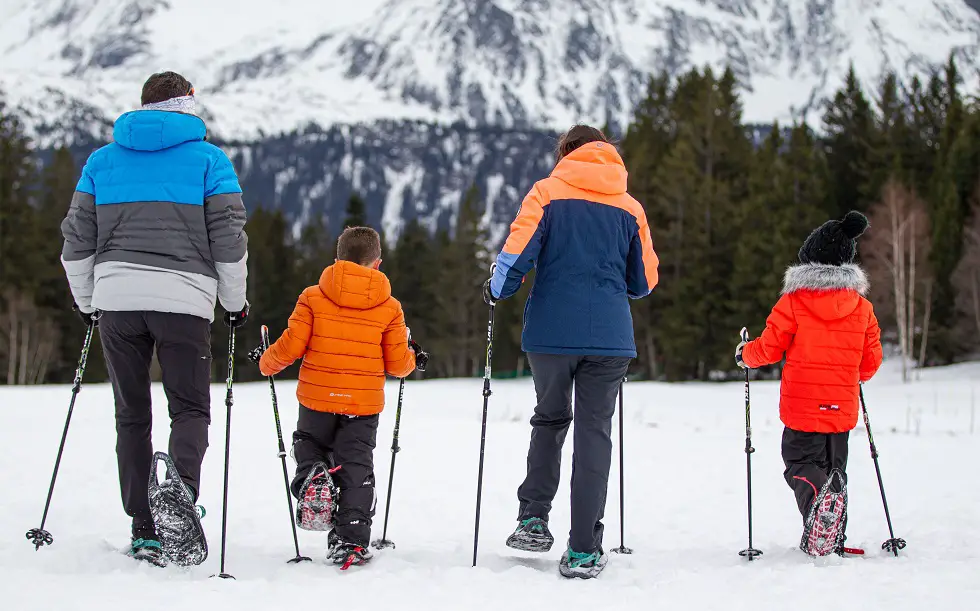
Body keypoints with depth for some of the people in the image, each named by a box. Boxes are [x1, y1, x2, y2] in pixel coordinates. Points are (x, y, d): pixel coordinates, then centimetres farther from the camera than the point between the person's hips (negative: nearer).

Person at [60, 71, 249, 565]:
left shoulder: (102, 159, 15)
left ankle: (145, 530, 8)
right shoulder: (208, 159, 6)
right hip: (184, 298, -2)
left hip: (116, 297, 3)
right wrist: (235, 302, 12)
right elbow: (228, 237, 1)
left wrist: (87, 303, 24)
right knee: (190, 408, 5)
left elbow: (77, 239, 14)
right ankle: (182, 483, -26)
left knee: (132, 414, 11)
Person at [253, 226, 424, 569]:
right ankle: (350, 543, 4)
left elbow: (292, 346, -7)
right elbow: (397, 363, -1)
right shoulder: (389, 308, -2)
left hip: (317, 399, 0)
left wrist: (266, 363, 13)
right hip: (363, 404, 0)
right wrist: (413, 358, 22)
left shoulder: (313, 297, -4)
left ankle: (311, 479, -7)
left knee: (307, 443, 26)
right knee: (356, 469, 8)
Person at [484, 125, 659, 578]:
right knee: (594, 433, 5)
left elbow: (517, 252, -9)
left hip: (551, 332, 0)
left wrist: (496, 291, 10)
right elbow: (645, 282, 13)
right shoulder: (630, 206, 10)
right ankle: (583, 550, 1)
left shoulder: (548, 192, 3)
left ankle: (534, 519, 12)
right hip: (610, 337, 1)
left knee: (550, 418, 21)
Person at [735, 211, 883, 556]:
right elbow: (871, 361, 8)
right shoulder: (862, 307, 4)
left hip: (801, 407, -3)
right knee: (834, 466, 16)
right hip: (842, 408, 3)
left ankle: (817, 494, -30)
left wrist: (744, 354, 17)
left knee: (800, 463, 4)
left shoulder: (793, 302, -7)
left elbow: (769, 349, -4)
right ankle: (834, 539, 11)